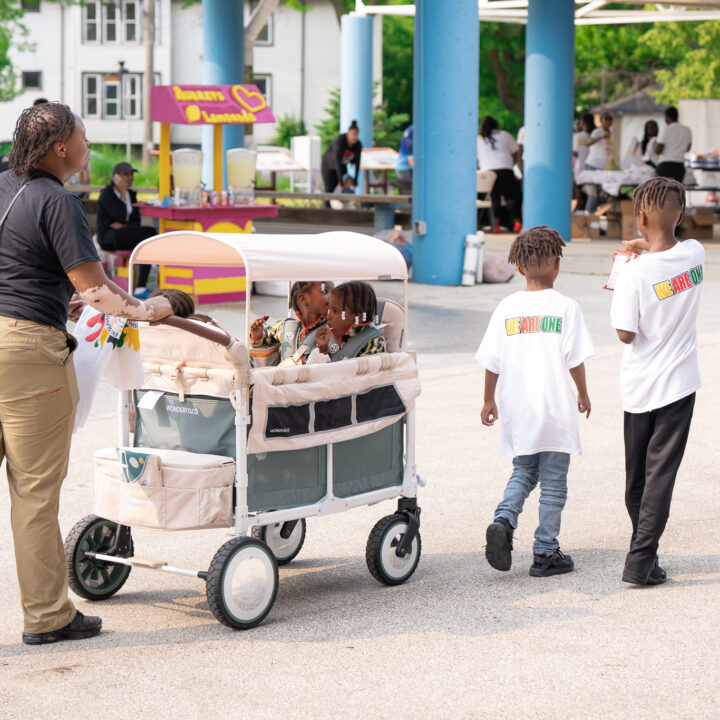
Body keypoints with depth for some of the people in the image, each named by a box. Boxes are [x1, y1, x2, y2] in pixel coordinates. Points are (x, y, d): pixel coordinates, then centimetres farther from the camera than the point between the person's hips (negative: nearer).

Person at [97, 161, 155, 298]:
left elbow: (136, 222, 9)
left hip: (123, 235, 7)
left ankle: (140, 288, -29)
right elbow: (120, 216, -17)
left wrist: (122, 226, -11)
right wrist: (123, 193, -11)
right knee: (150, 232, -24)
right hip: (108, 237, -7)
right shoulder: (106, 194, -4)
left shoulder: (131, 194, 17)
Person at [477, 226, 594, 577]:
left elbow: (492, 362, 2)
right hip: (555, 409, -3)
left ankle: (503, 520, -6)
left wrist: (488, 400, 14)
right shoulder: (566, 307, -8)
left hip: (516, 410, 3)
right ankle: (545, 553, 10)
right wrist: (583, 394, 9)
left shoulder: (507, 307, 0)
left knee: (523, 472, 19)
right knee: (553, 483, 6)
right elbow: (575, 360, -7)